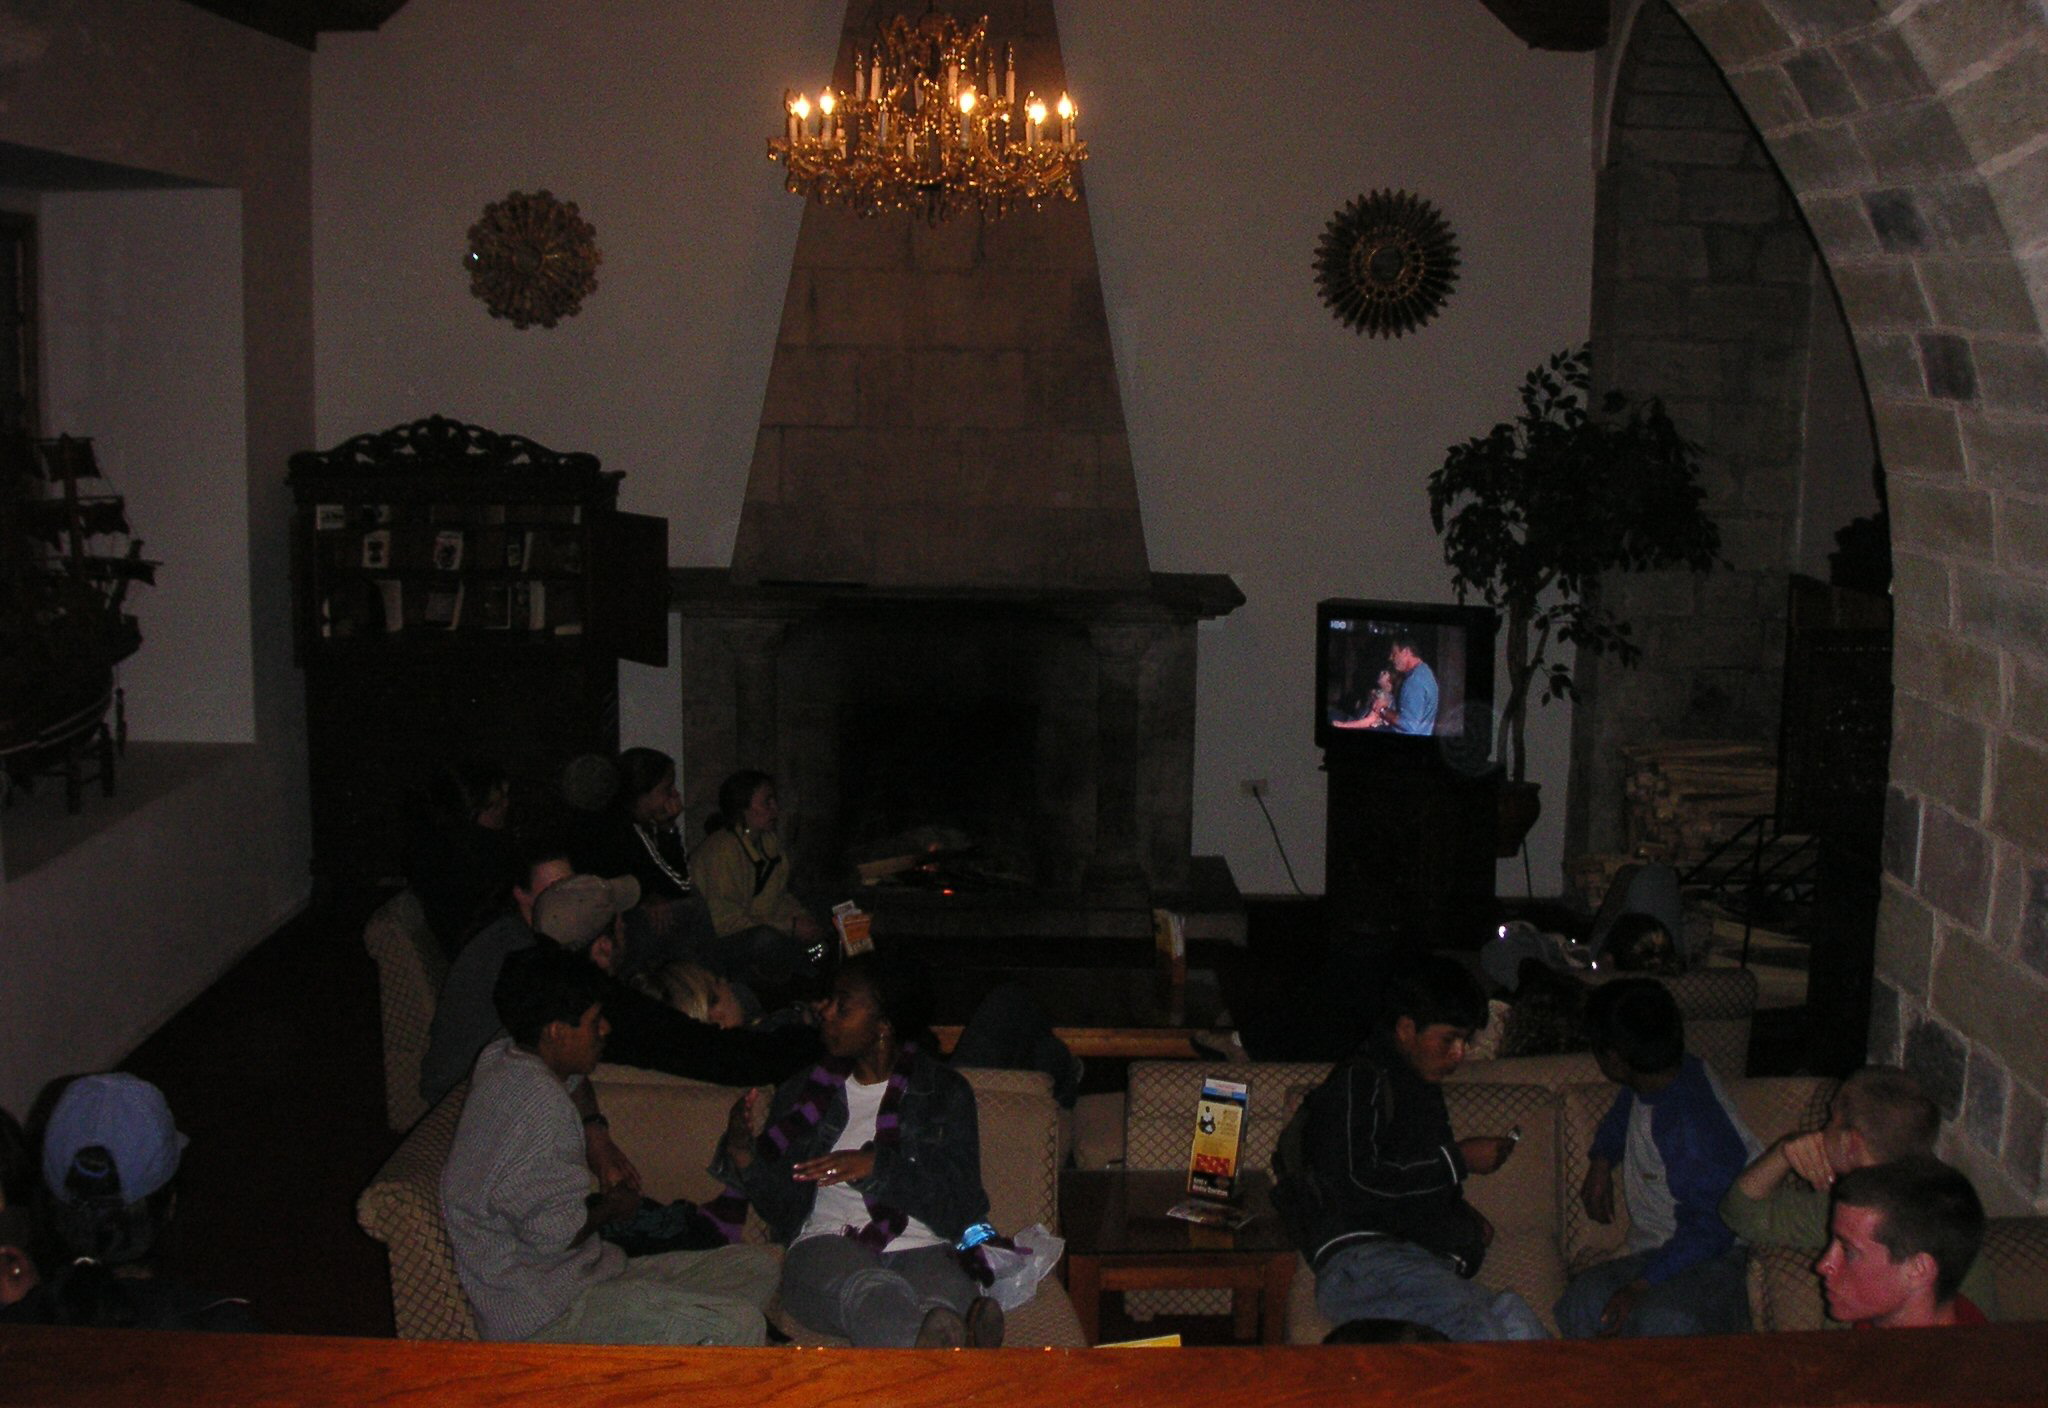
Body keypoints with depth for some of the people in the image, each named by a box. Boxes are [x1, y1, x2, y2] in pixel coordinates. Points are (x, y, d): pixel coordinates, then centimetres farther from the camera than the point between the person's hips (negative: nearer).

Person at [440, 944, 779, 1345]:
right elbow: (551, 1232, -25)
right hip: (541, 1315, -11)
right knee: (738, 1326, -28)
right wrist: (609, 1207, -5)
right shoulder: (537, 1099, -21)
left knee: (758, 1267, 6)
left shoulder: (501, 1057, 10)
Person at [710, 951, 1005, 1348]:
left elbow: (961, 1207, 3)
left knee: (943, 1300, -40)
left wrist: (877, 1167, -11)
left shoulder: (945, 1092, 15)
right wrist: (744, 1156, 1)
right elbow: (782, 1207, 21)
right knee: (866, 1290, -41)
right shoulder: (801, 1092, 23)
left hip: (920, 1249, 1)